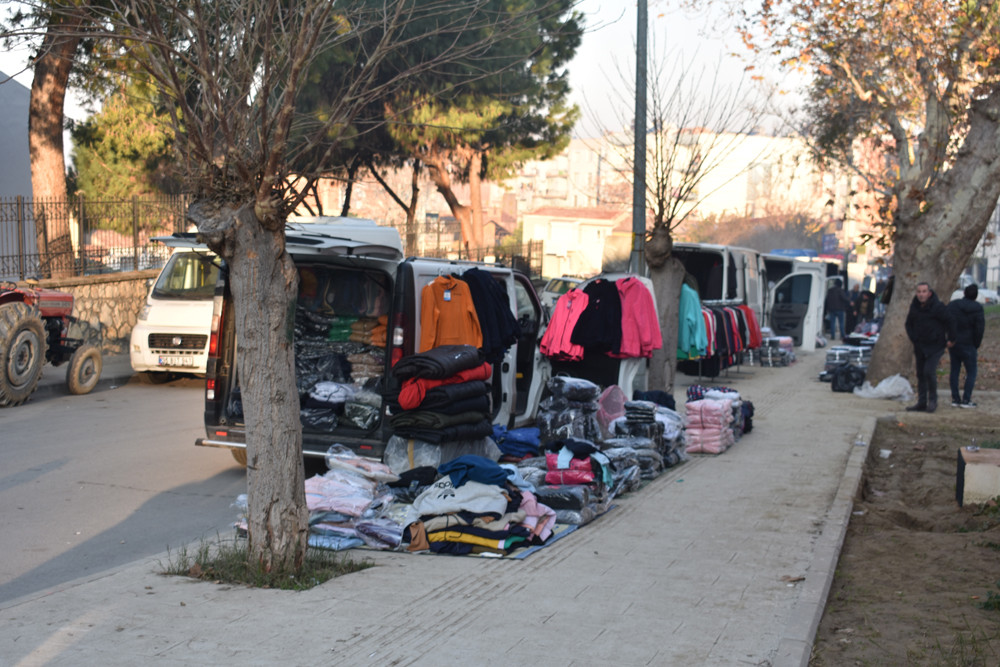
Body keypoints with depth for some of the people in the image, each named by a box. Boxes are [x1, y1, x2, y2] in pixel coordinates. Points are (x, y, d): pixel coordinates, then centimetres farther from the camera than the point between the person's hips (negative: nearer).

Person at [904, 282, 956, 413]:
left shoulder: (938, 307, -15)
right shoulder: (914, 306, 4)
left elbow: (950, 322, -7)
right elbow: (909, 323, 18)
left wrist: (951, 339, -2)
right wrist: (913, 338, 8)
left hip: (935, 345, -6)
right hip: (919, 346, 6)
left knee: (929, 371, -17)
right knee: (920, 373, 9)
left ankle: (932, 400, -2)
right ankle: (921, 403, 16)